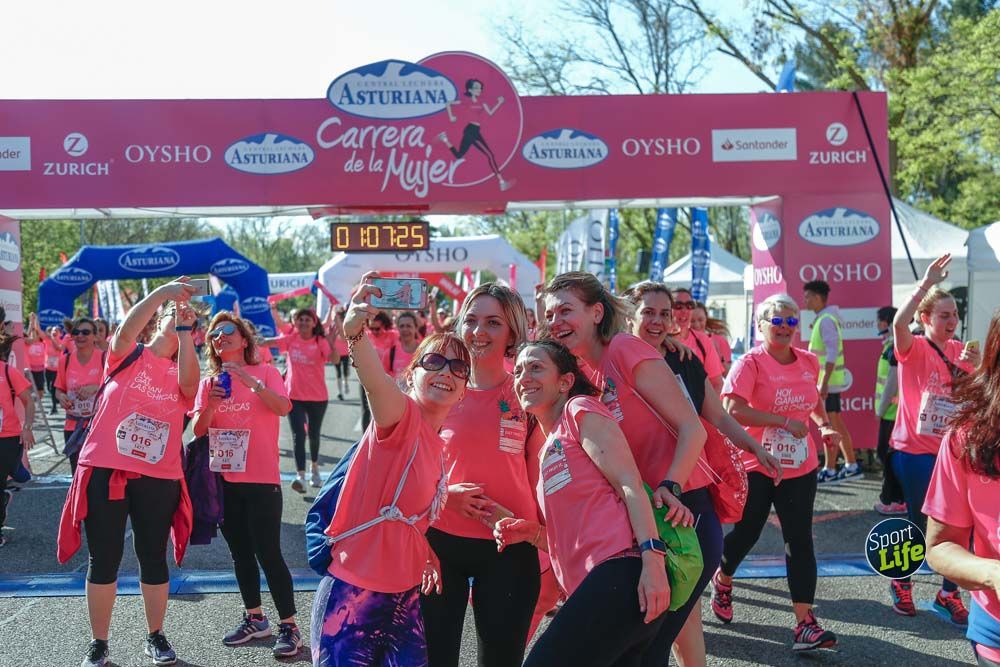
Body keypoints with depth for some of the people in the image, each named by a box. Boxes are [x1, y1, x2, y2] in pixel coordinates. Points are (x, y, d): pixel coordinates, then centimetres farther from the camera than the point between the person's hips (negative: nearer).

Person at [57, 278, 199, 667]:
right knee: (104, 559, 5)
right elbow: (125, 330, -19)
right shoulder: (129, 357, 3)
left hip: (158, 479, 1)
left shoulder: (181, 375, 6)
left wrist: (184, 326, -17)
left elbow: (190, 380, -18)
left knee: (153, 558, 10)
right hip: (105, 471, -1)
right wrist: (163, 293, -25)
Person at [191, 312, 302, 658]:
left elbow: (283, 408, -19)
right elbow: (198, 430, 2)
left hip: (261, 479, -5)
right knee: (240, 552, 12)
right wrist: (210, 405, -16)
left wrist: (249, 381, -27)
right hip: (224, 479, 5)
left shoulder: (265, 372, -2)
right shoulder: (208, 382, 9)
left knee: (268, 552, -7)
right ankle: (255, 619, 25)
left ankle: (289, 626, 0)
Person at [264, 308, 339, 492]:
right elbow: (268, 342, -6)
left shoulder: (321, 341, -11)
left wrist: (331, 344, -42)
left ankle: (315, 469, 40)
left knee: (314, 434, 16)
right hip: (294, 396, 1)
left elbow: (335, 360, -25)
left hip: (317, 397, -1)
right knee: (298, 435, -11)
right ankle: (300, 476, -18)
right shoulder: (291, 339, -1)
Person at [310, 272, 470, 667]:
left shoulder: (438, 446, 10)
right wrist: (356, 333, -54)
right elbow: (376, 383, -34)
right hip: (353, 596, -7)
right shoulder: (402, 416, -12)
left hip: (404, 600, 8)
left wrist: (425, 557, 6)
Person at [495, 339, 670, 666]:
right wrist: (532, 534, 12)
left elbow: (630, 485, -7)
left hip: (622, 576, -8)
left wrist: (652, 558, -19)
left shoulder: (580, 409, 6)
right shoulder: (545, 453, 28)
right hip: (594, 590, 9)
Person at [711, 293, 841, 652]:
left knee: (800, 540, -2)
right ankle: (722, 580, 42)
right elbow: (733, 409, -24)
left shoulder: (809, 361, 5)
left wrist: (825, 425, 6)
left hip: (800, 467, 4)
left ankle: (805, 623, -2)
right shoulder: (750, 362, -11)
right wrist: (784, 421, -24)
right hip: (755, 465, -4)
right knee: (746, 532, 10)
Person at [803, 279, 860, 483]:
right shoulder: (823, 318, 14)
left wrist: (824, 382, -25)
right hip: (829, 380, 10)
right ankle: (852, 465, 21)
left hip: (828, 380, -10)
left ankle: (829, 470, 0)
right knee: (836, 424, 14)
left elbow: (832, 353, -23)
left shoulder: (826, 320, -16)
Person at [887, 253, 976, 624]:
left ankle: (949, 593, 16)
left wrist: (977, 369, -9)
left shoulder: (960, 352, 8)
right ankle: (902, 584, 27)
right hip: (915, 451, -5)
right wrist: (926, 284, -33)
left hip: (952, 450, 5)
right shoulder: (914, 348, -9)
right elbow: (899, 323, -32)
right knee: (918, 522, 5)